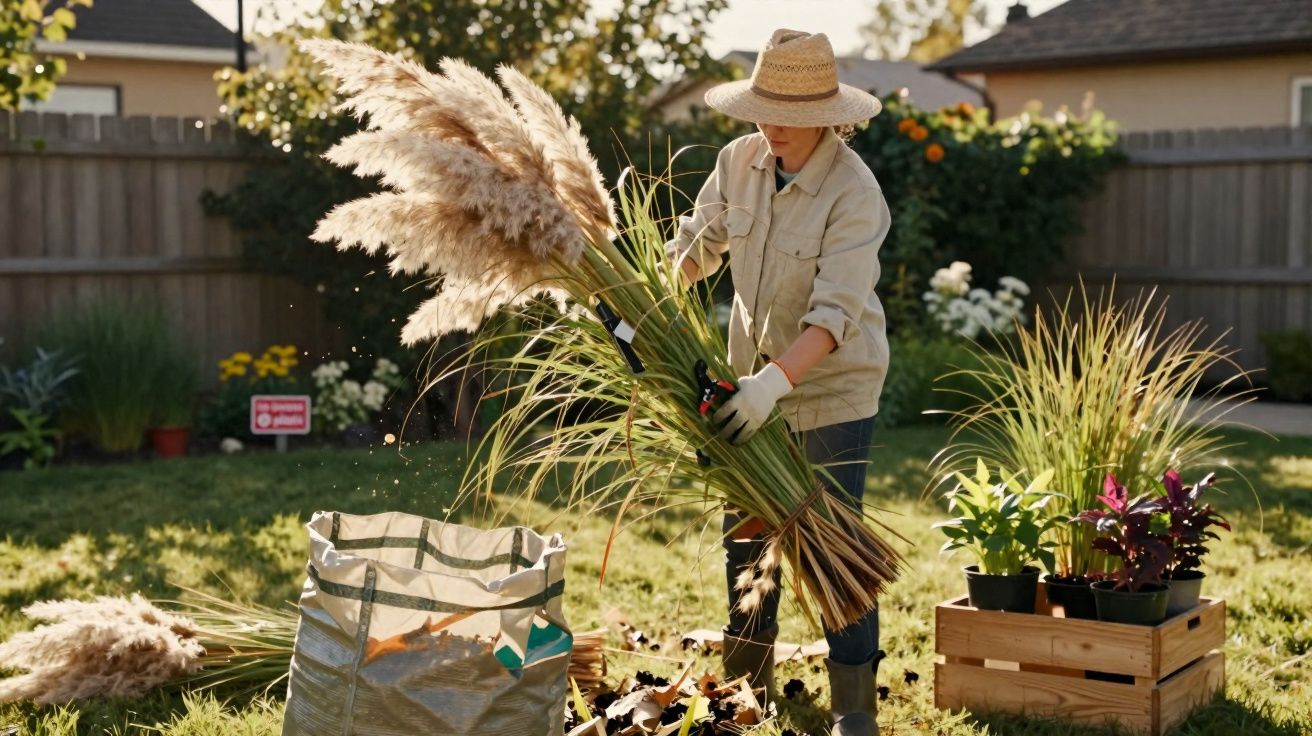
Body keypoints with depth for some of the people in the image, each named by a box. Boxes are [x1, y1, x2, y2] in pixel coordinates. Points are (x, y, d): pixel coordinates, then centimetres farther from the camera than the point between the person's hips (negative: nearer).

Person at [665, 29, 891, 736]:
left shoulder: (854, 192, -23)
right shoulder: (740, 160, -5)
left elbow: (836, 312, -30)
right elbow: (696, 243, 6)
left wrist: (776, 381, -41)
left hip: (833, 384, -6)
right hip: (754, 374, 6)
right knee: (744, 530, 14)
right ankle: (748, 678, 31)